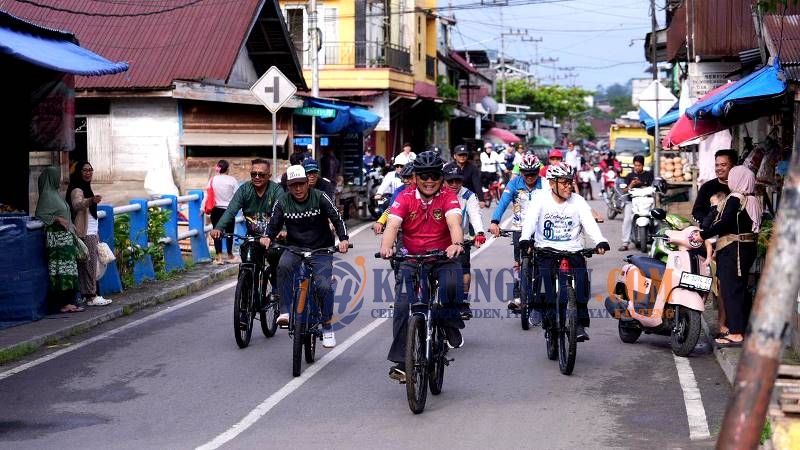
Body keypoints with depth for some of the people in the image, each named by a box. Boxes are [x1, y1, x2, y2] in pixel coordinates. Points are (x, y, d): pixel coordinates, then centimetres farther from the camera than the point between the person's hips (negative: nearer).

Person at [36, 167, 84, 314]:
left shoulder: (54, 194, 18)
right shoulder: (47, 195, -10)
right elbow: (40, 215, -15)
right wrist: (58, 219, -17)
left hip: (65, 237, 10)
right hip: (56, 237, -10)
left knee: (68, 267, 7)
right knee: (61, 268, -10)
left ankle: (67, 301, 7)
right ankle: (63, 303, -10)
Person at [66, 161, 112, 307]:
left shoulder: (86, 188, 19)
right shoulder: (76, 190, -12)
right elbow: (77, 205, -35)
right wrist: (91, 200, -51)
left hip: (91, 233, 10)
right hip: (84, 234, -10)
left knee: (85, 265, 10)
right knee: (89, 264, -11)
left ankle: (85, 295, 13)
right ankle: (91, 296, -11)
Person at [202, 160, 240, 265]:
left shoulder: (213, 180, -3)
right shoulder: (232, 180, -6)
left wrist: (202, 209, 3)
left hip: (216, 210, 0)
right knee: (229, 233, 12)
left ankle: (219, 257, -1)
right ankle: (230, 255, 24)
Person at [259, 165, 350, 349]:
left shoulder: (320, 197, -9)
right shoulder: (283, 202, -3)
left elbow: (337, 219, -8)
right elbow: (274, 224, 1)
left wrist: (343, 239, -24)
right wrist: (267, 237, -21)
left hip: (321, 249, -1)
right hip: (295, 248, 1)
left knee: (323, 286, -19)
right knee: (283, 266, -32)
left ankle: (327, 328, 0)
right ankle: (286, 311, -24)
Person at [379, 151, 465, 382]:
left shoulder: (448, 197, -7)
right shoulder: (405, 198, -5)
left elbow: (454, 222, -25)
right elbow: (392, 225, -19)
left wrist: (457, 244, -47)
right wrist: (386, 247, -41)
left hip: (443, 257, -1)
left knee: (451, 285, -33)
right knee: (403, 306, -14)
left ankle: (450, 325, -5)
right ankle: (400, 362, -8)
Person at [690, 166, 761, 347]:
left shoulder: (735, 199, -13)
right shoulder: (753, 200, 12)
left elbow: (724, 223, -21)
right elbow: (755, 225, 15)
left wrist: (703, 235, -15)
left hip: (733, 250, -9)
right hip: (749, 248, 9)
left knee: (731, 289, -7)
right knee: (741, 288, 15)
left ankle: (735, 334, -8)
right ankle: (743, 328, 21)